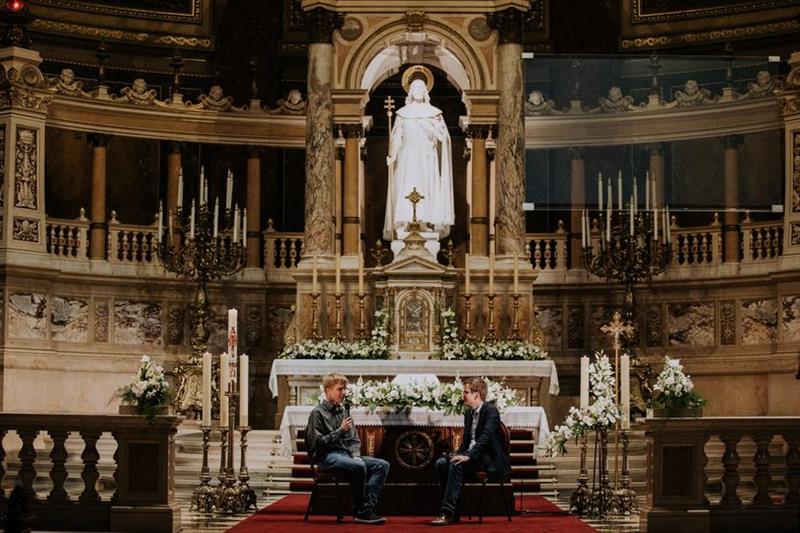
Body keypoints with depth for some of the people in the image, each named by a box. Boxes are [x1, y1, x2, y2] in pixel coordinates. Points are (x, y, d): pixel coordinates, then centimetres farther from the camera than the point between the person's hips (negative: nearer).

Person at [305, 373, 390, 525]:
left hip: (346, 454, 8)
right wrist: (341, 430, -15)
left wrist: (356, 455, 0)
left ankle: (368, 508, -25)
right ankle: (362, 512, -23)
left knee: (382, 465, -12)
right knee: (359, 466, -35)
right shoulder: (318, 413, -3)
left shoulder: (344, 411, 19)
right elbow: (318, 443, -11)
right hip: (327, 456, -8)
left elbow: (354, 439, 21)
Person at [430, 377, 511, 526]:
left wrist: (468, 456, -32)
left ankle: (448, 513, -34)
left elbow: (485, 438, -23)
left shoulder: (491, 411, -11)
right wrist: (458, 454, -1)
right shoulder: (469, 414, 16)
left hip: (491, 460, -8)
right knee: (441, 463, -14)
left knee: (456, 465, -31)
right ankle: (453, 512, -17)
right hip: (472, 456, 8)